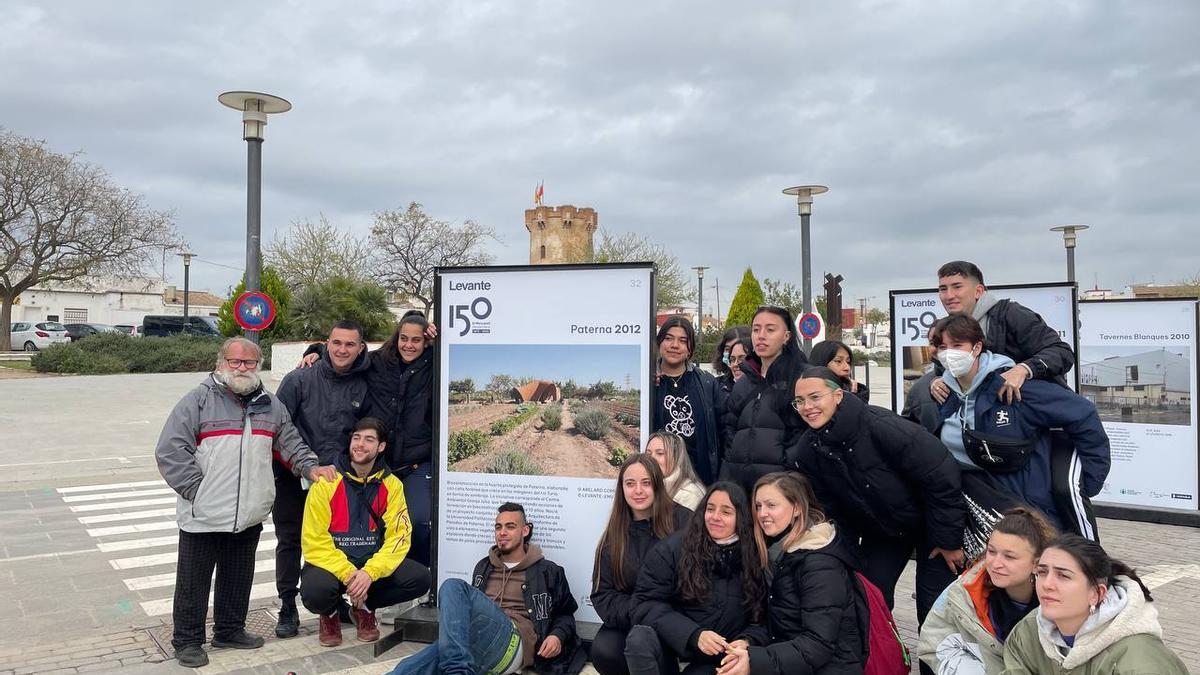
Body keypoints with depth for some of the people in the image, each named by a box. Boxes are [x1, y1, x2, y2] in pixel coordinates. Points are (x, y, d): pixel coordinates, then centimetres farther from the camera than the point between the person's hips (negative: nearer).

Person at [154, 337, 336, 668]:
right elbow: (170, 450, -10)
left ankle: (230, 629, 34)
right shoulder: (199, 399, -6)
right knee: (194, 580, 7)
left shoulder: (269, 404, 11)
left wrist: (310, 466, 1)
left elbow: (290, 442, 18)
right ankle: (187, 639, 22)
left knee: (238, 577, 17)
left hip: (249, 516, 5)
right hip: (203, 515, -5)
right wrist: (197, 490, -13)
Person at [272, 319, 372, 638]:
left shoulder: (362, 386, -3)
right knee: (289, 540, 8)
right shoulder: (300, 378, -12)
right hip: (292, 476, -2)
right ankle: (288, 609, 19)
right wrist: (303, 464, -12)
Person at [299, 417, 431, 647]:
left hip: (373, 562, 3)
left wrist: (369, 572, -24)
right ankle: (330, 614, 5)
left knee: (420, 578, -20)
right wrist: (347, 573, -25)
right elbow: (315, 541, -13)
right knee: (315, 591, -35)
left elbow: (398, 537, -8)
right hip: (332, 563, -3)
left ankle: (365, 608, 8)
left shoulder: (391, 485, -2)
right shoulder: (327, 482, -9)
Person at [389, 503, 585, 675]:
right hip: (477, 642, 5)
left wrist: (558, 636, 0)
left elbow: (565, 614, 24)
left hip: (517, 643, -5)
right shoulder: (483, 567, 30)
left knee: (454, 588, -30)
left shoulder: (547, 571, 17)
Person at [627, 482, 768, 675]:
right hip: (670, 645, 0)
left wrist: (747, 641, -18)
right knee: (640, 638, -31)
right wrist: (694, 635, -22)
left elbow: (762, 618, 5)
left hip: (720, 658, 0)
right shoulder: (672, 548, -6)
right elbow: (646, 603, -11)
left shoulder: (755, 558, 1)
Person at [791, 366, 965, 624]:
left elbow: (941, 476, -26)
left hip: (928, 520, -4)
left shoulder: (881, 426, -33)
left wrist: (949, 540, -18)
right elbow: (828, 506, 1)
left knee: (934, 604, 1)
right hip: (879, 532, 5)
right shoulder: (807, 449, -15)